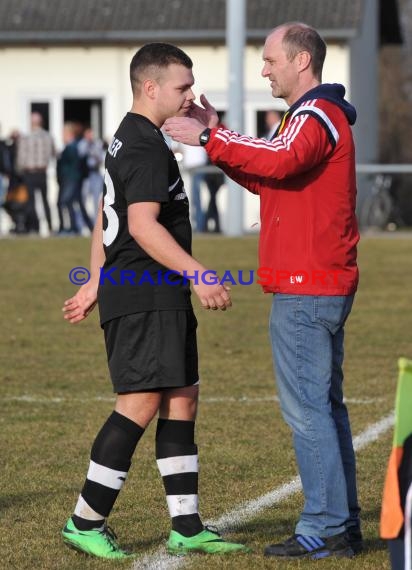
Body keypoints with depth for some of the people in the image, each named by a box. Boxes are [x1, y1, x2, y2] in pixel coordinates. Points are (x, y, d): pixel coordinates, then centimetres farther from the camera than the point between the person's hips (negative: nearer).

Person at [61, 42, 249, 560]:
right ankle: (85, 522, -5)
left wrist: (96, 284, 30)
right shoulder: (146, 148, -14)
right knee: (141, 404, -10)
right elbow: (143, 225, -24)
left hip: (161, 298, 11)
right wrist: (198, 275, -27)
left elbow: (105, 220, 25)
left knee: (182, 400, 9)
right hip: (145, 298, -11)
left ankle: (186, 527, 10)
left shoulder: (126, 141, 19)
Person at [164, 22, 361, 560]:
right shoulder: (317, 116, 21)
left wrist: (208, 139, -26)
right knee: (325, 404, 13)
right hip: (325, 287, 11)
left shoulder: (317, 116, -13)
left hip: (305, 292, -11)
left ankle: (325, 528, -8)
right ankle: (342, 522, 16)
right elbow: (266, 179, 21)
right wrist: (218, 135, 10)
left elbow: (279, 161, -33)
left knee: (306, 407, -9)